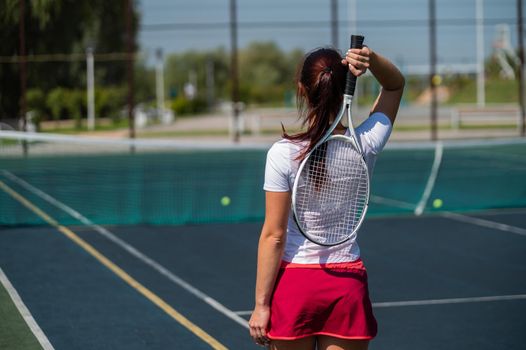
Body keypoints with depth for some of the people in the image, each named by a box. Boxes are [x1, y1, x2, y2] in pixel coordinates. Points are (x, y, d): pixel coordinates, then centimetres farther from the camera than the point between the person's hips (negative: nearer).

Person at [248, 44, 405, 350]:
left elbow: (274, 236, -11)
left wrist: (261, 304, -5)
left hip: (294, 283, -2)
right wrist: (371, 58, -8)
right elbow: (396, 84, 12)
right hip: (348, 283, 2)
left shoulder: (283, 154, -13)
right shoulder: (366, 145, -5)